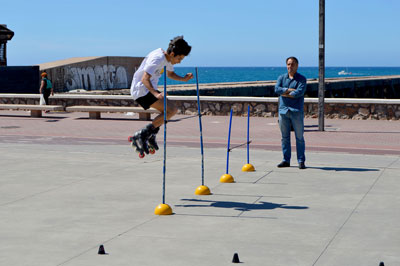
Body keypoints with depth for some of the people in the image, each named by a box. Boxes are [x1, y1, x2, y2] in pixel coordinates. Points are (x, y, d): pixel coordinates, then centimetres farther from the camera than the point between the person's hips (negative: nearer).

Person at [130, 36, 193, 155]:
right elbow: (145, 79, -31)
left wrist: (183, 79, 6)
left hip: (150, 89, 10)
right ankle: (141, 135, -15)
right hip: (141, 90, -10)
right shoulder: (158, 59, -23)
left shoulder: (168, 59, 6)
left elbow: (170, 74, 26)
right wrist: (156, 94, -46)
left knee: (171, 109, 16)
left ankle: (150, 136, 18)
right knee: (172, 110, -18)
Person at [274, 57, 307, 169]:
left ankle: (301, 161, 3)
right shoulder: (281, 78, 12)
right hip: (283, 110, 3)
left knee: (299, 137, -2)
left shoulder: (302, 79, 2)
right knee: (285, 137, 6)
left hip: (296, 111, -3)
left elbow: (299, 92, -14)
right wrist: (290, 90, -12)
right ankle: (286, 160, 13)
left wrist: (285, 93, -6)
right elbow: (277, 89, -5)